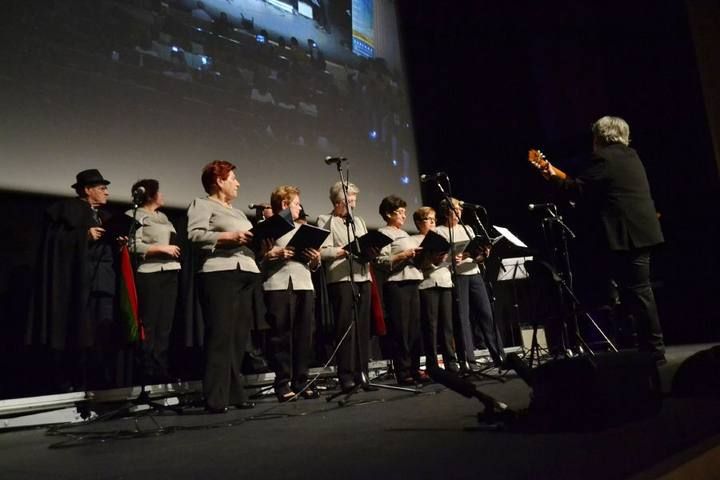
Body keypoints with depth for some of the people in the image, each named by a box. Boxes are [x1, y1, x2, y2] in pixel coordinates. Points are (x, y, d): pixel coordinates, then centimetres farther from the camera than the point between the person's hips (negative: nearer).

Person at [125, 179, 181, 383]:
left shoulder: (163, 216, 21)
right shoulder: (135, 216, -1)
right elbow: (133, 246, -13)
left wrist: (174, 250, 9)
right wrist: (161, 248, -14)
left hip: (169, 273, 7)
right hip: (149, 275, -7)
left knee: (165, 324, 6)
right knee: (149, 325, -3)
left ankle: (161, 368, 10)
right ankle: (148, 370, 3)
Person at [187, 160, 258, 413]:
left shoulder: (237, 212, 28)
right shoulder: (202, 204, 4)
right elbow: (195, 235, -11)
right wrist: (229, 236, -16)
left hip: (245, 274, 8)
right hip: (219, 275, -8)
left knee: (239, 336, 6)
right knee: (220, 336, -10)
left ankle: (235, 393, 12)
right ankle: (216, 399, -6)